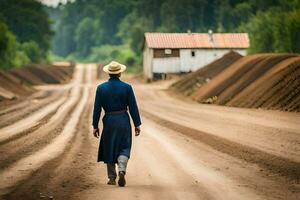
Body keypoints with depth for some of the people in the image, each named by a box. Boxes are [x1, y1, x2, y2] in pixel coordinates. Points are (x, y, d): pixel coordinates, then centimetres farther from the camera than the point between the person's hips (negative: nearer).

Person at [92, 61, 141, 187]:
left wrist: (95, 126, 5)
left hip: (109, 121, 1)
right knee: (123, 148, 9)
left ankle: (111, 178, 16)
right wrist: (137, 124, 3)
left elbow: (97, 109, -1)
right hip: (123, 120, -1)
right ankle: (122, 170, -16)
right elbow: (133, 107, -4)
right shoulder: (127, 87, -6)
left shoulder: (101, 88, -3)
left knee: (109, 149, 13)